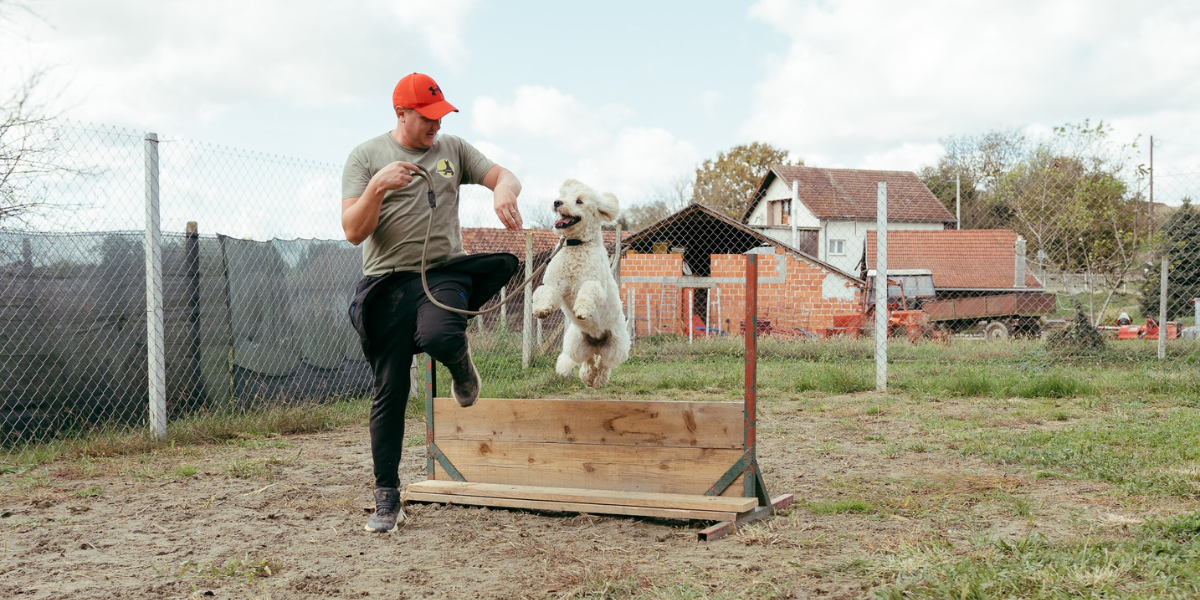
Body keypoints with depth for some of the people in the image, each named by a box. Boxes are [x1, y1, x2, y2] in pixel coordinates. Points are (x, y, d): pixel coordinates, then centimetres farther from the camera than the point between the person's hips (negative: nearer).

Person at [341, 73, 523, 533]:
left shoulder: (453, 149, 12)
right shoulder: (366, 156, 4)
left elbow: (505, 176, 12)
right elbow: (353, 232, -2)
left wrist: (503, 190, -13)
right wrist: (378, 187, -19)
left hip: (444, 272, 0)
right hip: (387, 279, 0)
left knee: (437, 336, -34)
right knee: (389, 392, 0)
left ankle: (460, 364, 5)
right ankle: (387, 499, 11)